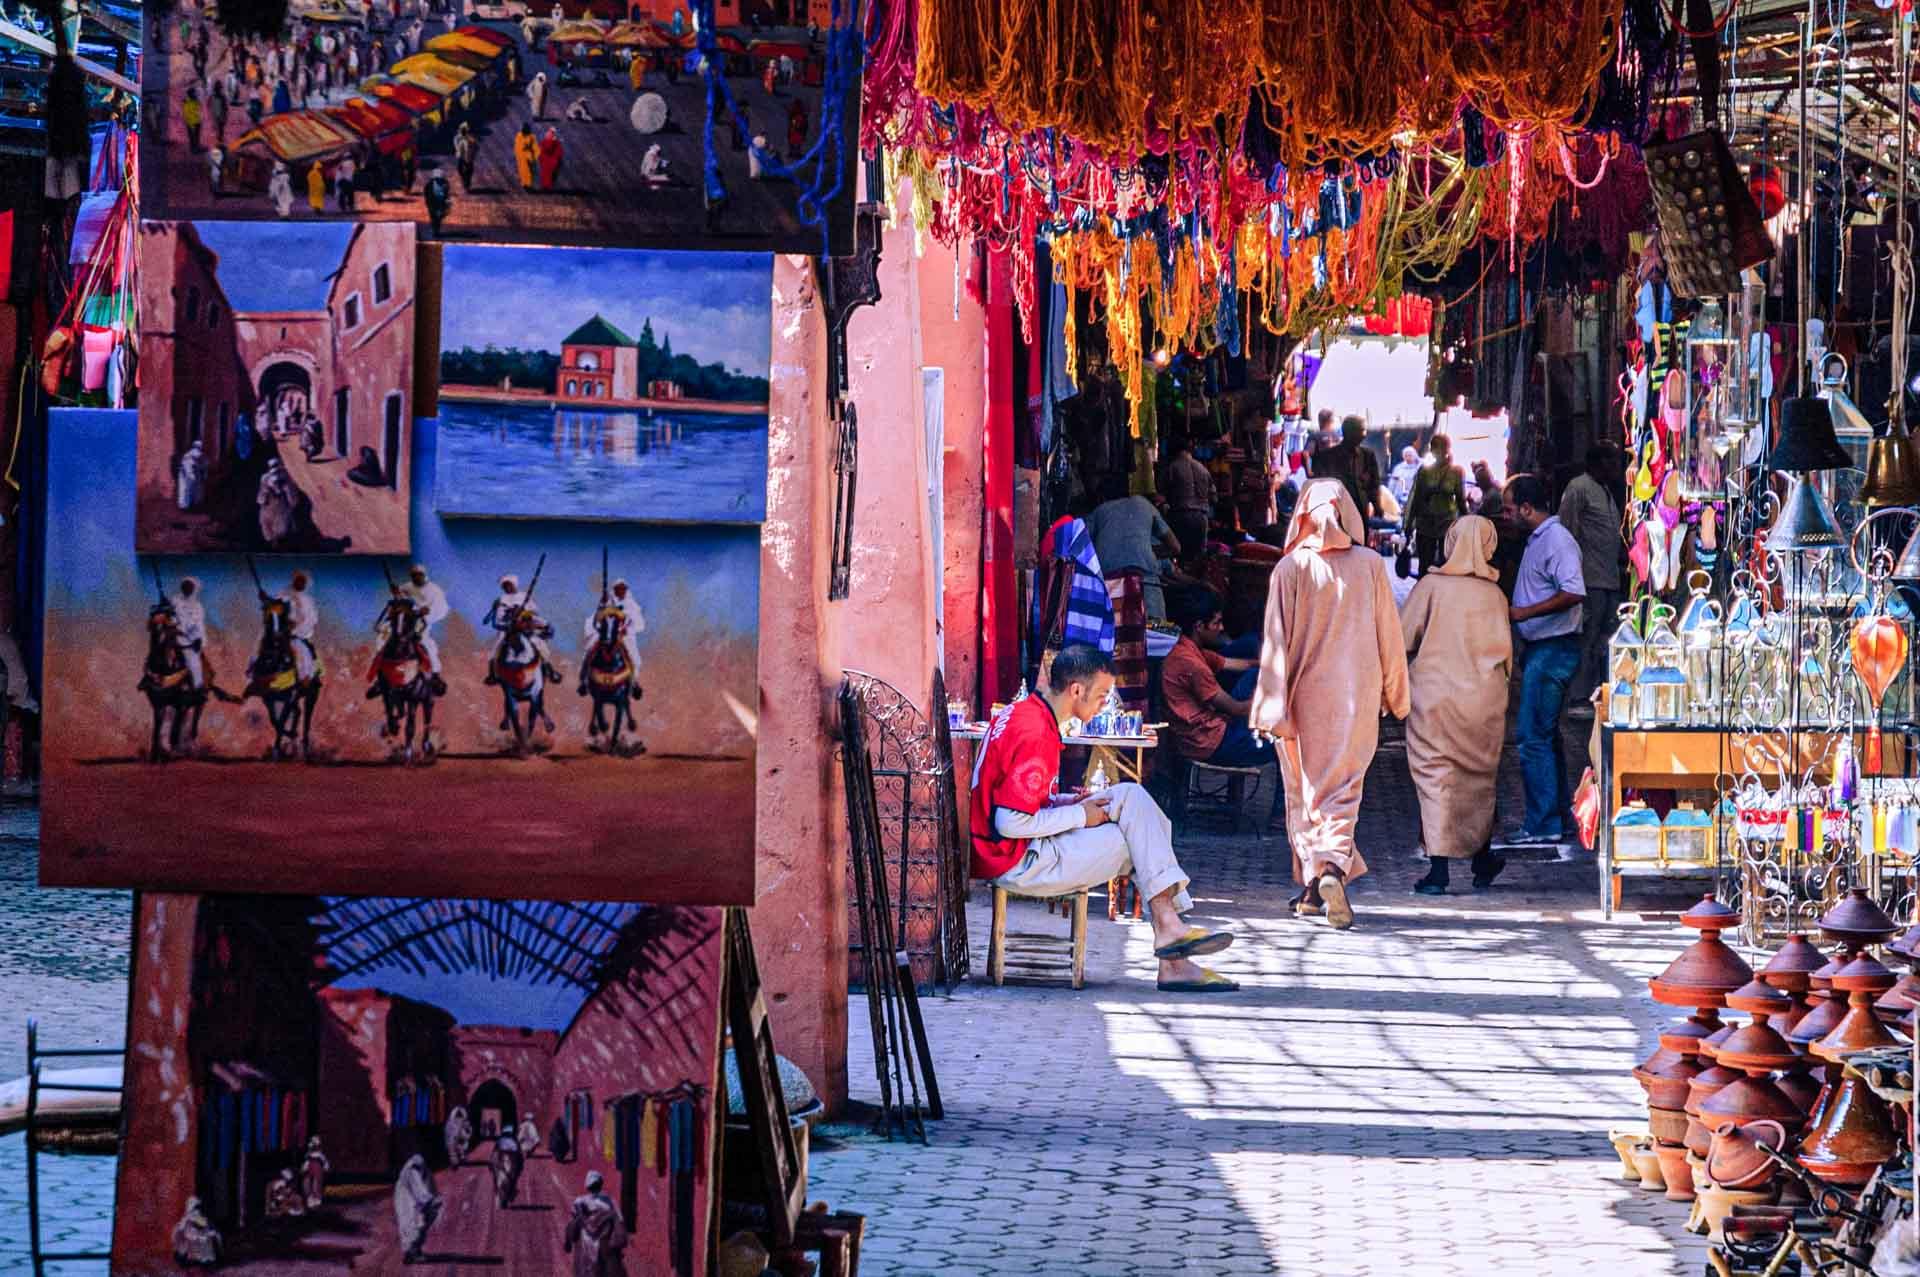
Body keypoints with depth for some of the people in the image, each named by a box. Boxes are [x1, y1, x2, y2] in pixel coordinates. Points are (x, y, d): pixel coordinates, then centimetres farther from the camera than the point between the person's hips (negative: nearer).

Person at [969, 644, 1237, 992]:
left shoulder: (1022, 713, 12)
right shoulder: (1034, 734, -21)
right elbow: (1012, 823, -25)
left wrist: (1070, 804, 6)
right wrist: (1079, 815, -13)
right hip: (1017, 864, -10)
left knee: (1130, 796, 2)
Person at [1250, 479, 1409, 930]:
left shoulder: (1290, 568, -6)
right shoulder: (1370, 565, -1)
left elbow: (1277, 640, -7)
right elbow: (1388, 634, 5)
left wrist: (1273, 706, -5)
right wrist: (1394, 695, 16)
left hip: (1305, 692, -1)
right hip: (1357, 694, 1)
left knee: (1305, 790, 11)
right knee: (1343, 788, 2)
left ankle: (1312, 883, 12)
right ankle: (1335, 866, -21)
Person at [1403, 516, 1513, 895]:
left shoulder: (1431, 586, -8)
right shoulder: (1494, 594, -2)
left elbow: (1402, 639, -7)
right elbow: (1505, 650, 3)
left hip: (1434, 694, -2)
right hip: (1482, 699, 2)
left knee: (1435, 778, -1)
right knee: (1478, 777, 17)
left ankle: (1438, 869, -10)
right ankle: (1482, 861, 28)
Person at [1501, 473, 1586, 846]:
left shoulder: (1557, 540, -16)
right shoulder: (1536, 539, 16)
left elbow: (1574, 594, -27)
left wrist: (1524, 612, -26)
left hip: (1553, 650, -11)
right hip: (1540, 648, 11)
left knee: (1532, 737, -10)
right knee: (1545, 736, 16)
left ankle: (1543, 825, -7)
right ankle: (1558, 817, 23)